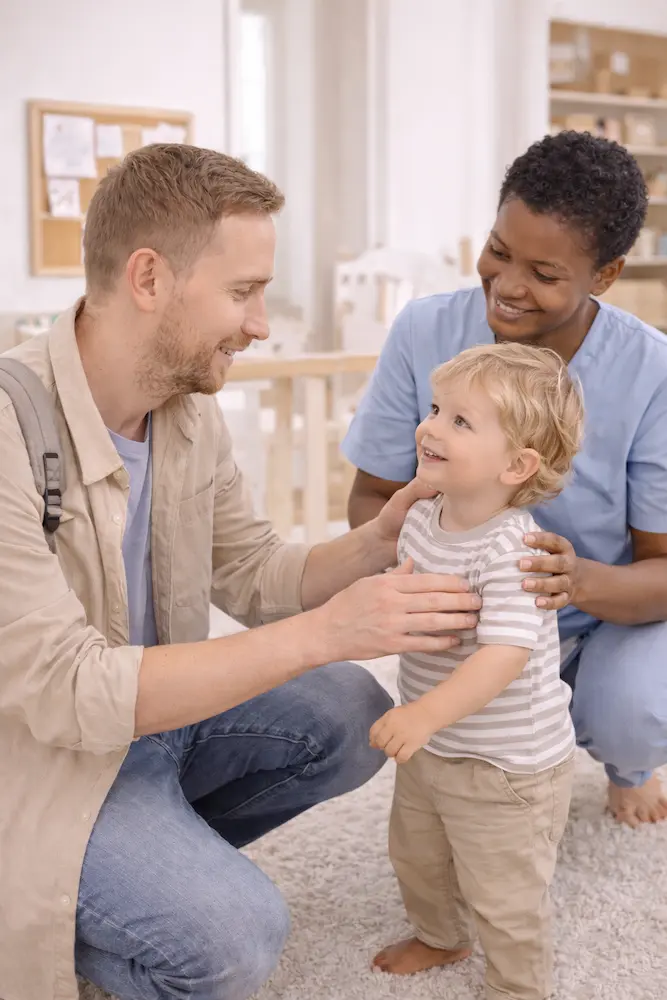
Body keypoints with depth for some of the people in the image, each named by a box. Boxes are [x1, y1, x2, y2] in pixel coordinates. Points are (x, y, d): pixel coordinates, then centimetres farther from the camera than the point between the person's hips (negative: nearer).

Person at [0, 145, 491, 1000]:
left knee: (353, 719, -6)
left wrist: (378, 543, -16)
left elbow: (255, 578, 3)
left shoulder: (191, 409, -4)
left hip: (157, 703, 7)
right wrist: (326, 631, -34)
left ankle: (170, 858, 11)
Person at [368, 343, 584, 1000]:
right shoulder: (422, 516, -4)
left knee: (503, 898, 9)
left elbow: (505, 654, -39)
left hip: (506, 768, -8)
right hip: (431, 748, 9)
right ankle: (438, 937, 56)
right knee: (415, 856, 28)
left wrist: (426, 713, -48)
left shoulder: (511, 549, -30)